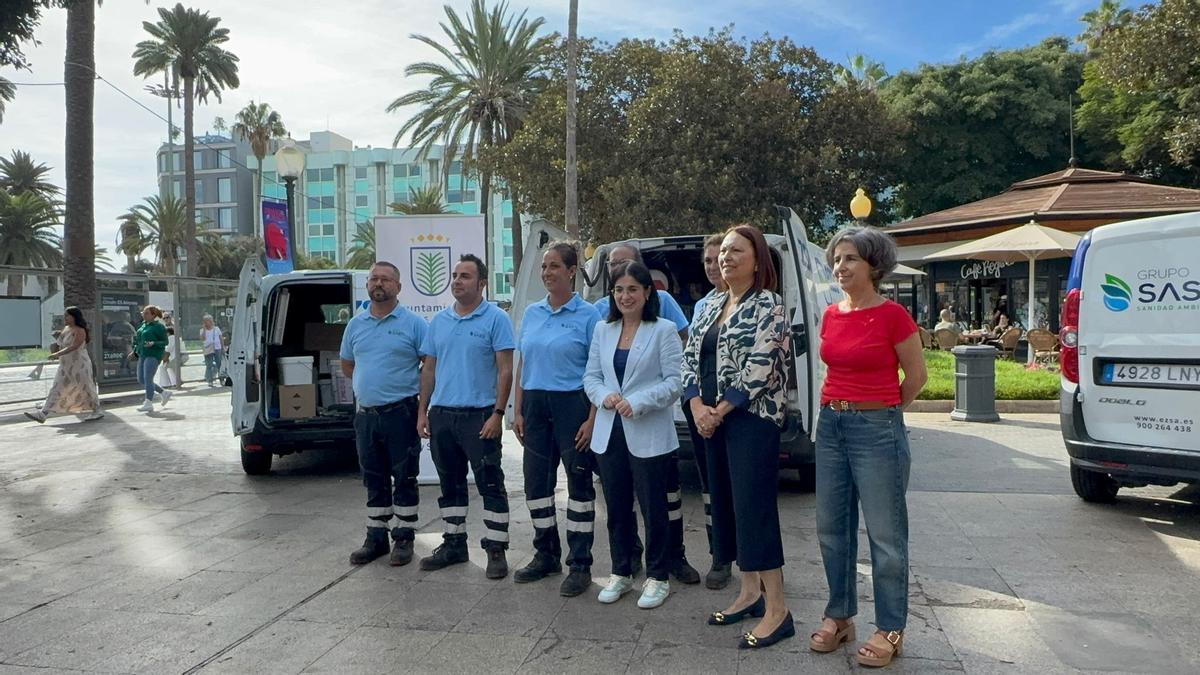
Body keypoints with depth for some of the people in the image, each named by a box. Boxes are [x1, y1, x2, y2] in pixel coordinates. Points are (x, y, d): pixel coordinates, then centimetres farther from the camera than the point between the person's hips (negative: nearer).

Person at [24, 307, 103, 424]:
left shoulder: (80, 331, -15)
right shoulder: (66, 329, 10)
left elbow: (73, 346, -25)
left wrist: (58, 354, -32)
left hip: (79, 366, -8)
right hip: (66, 366, 8)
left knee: (85, 388, 0)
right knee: (56, 389, 4)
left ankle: (97, 411, 14)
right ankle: (43, 414, 1)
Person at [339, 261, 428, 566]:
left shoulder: (413, 324, -5)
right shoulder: (356, 324, 10)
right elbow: (347, 364, 22)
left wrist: (420, 394, -5)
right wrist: (369, 383, 12)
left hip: (400, 413, -5)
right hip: (365, 415, 5)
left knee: (404, 480, 3)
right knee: (374, 481, 14)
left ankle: (404, 538, 13)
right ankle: (376, 538, 24)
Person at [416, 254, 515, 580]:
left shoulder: (496, 319, -6)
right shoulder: (438, 322, 12)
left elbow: (505, 370, -9)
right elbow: (429, 369, 15)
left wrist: (497, 414, -16)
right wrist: (422, 412, 10)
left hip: (479, 416, -6)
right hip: (441, 415, 6)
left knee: (490, 485, -1)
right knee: (450, 485, 15)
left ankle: (496, 550, 6)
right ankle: (453, 543, 27)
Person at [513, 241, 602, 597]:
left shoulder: (588, 315, -6)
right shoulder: (531, 313, 10)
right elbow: (522, 365, 14)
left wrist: (592, 419, -15)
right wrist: (518, 411, 7)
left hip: (572, 405, -5)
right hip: (536, 406, 6)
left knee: (579, 484, 2)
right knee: (536, 481, 11)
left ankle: (580, 564, 12)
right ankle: (546, 555, 27)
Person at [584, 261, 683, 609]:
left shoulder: (664, 330, -5)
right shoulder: (603, 330, 10)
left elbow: (675, 381, -10)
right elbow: (591, 376, 11)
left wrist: (638, 403, -19)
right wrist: (604, 396, -9)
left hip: (649, 434, -5)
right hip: (609, 433, 5)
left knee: (653, 508, 4)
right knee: (617, 508, 14)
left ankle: (658, 577, 19)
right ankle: (621, 573, 28)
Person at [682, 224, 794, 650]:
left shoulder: (767, 307, -8)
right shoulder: (711, 306, 15)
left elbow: (759, 370, -17)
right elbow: (691, 358, 10)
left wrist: (720, 410, -14)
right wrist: (698, 407, -4)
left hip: (752, 418, -8)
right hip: (710, 418, 8)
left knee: (755, 508, -9)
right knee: (726, 503, 12)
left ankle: (777, 610, -2)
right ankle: (750, 592, 25)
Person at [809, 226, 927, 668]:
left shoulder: (893, 316, -11)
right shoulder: (830, 316, 7)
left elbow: (916, 375, -3)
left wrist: (882, 411, 7)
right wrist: (838, 406, 12)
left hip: (877, 429, -7)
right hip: (831, 425, 7)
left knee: (885, 534, 3)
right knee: (832, 528, 13)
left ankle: (890, 630, 17)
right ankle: (839, 616, 28)